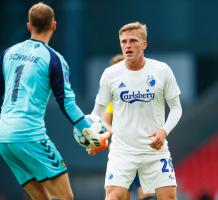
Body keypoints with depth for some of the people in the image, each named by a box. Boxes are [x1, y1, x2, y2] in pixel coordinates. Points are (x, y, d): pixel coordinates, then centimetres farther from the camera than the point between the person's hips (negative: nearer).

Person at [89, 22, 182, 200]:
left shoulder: (162, 71, -4)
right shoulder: (110, 74, -3)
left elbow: (176, 108, 4)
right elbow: (99, 109, 9)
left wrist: (164, 131, -14)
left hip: (155, 147, 0)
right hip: (122, 149, 0)